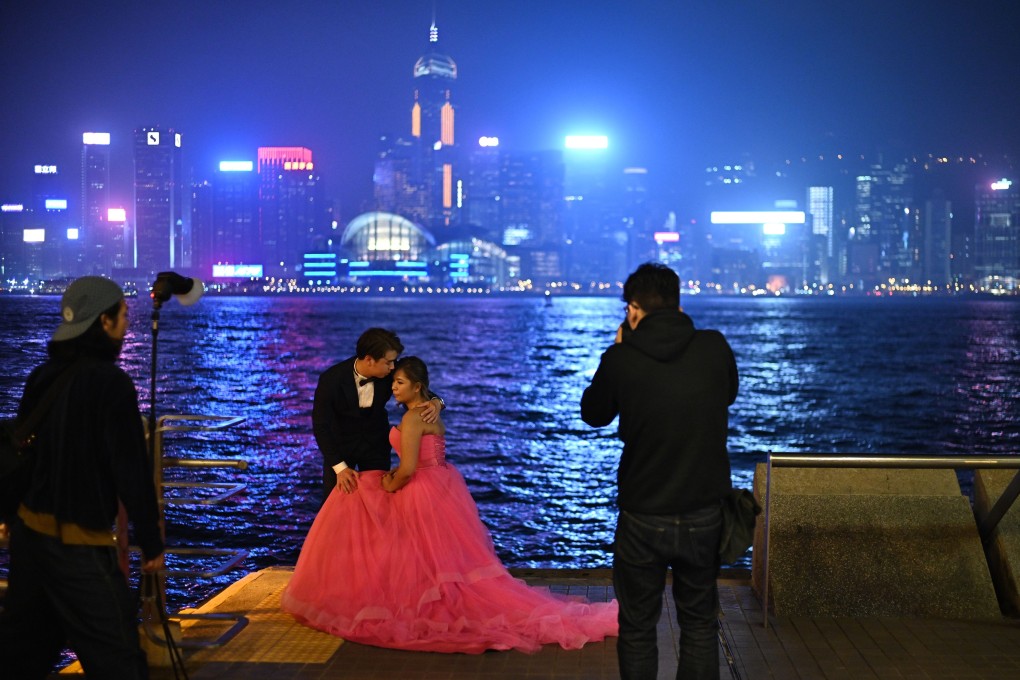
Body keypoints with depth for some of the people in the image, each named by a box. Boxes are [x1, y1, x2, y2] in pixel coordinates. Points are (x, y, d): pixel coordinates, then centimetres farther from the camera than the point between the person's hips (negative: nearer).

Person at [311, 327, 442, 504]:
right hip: (340, 444, -2)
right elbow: (321, 426, -24)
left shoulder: (389, 372, -22)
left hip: (376, 443, 2)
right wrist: (340, 467, -30)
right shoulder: (331, 379, -29)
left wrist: (436, 402, -31)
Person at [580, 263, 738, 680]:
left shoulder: (621, 359, -12)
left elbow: (593, 414, 5)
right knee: (700, 625, 16)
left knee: (637, 629, 13)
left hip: (642, 519, -2)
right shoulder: (715, 348, -7)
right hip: (704, 515, 2)